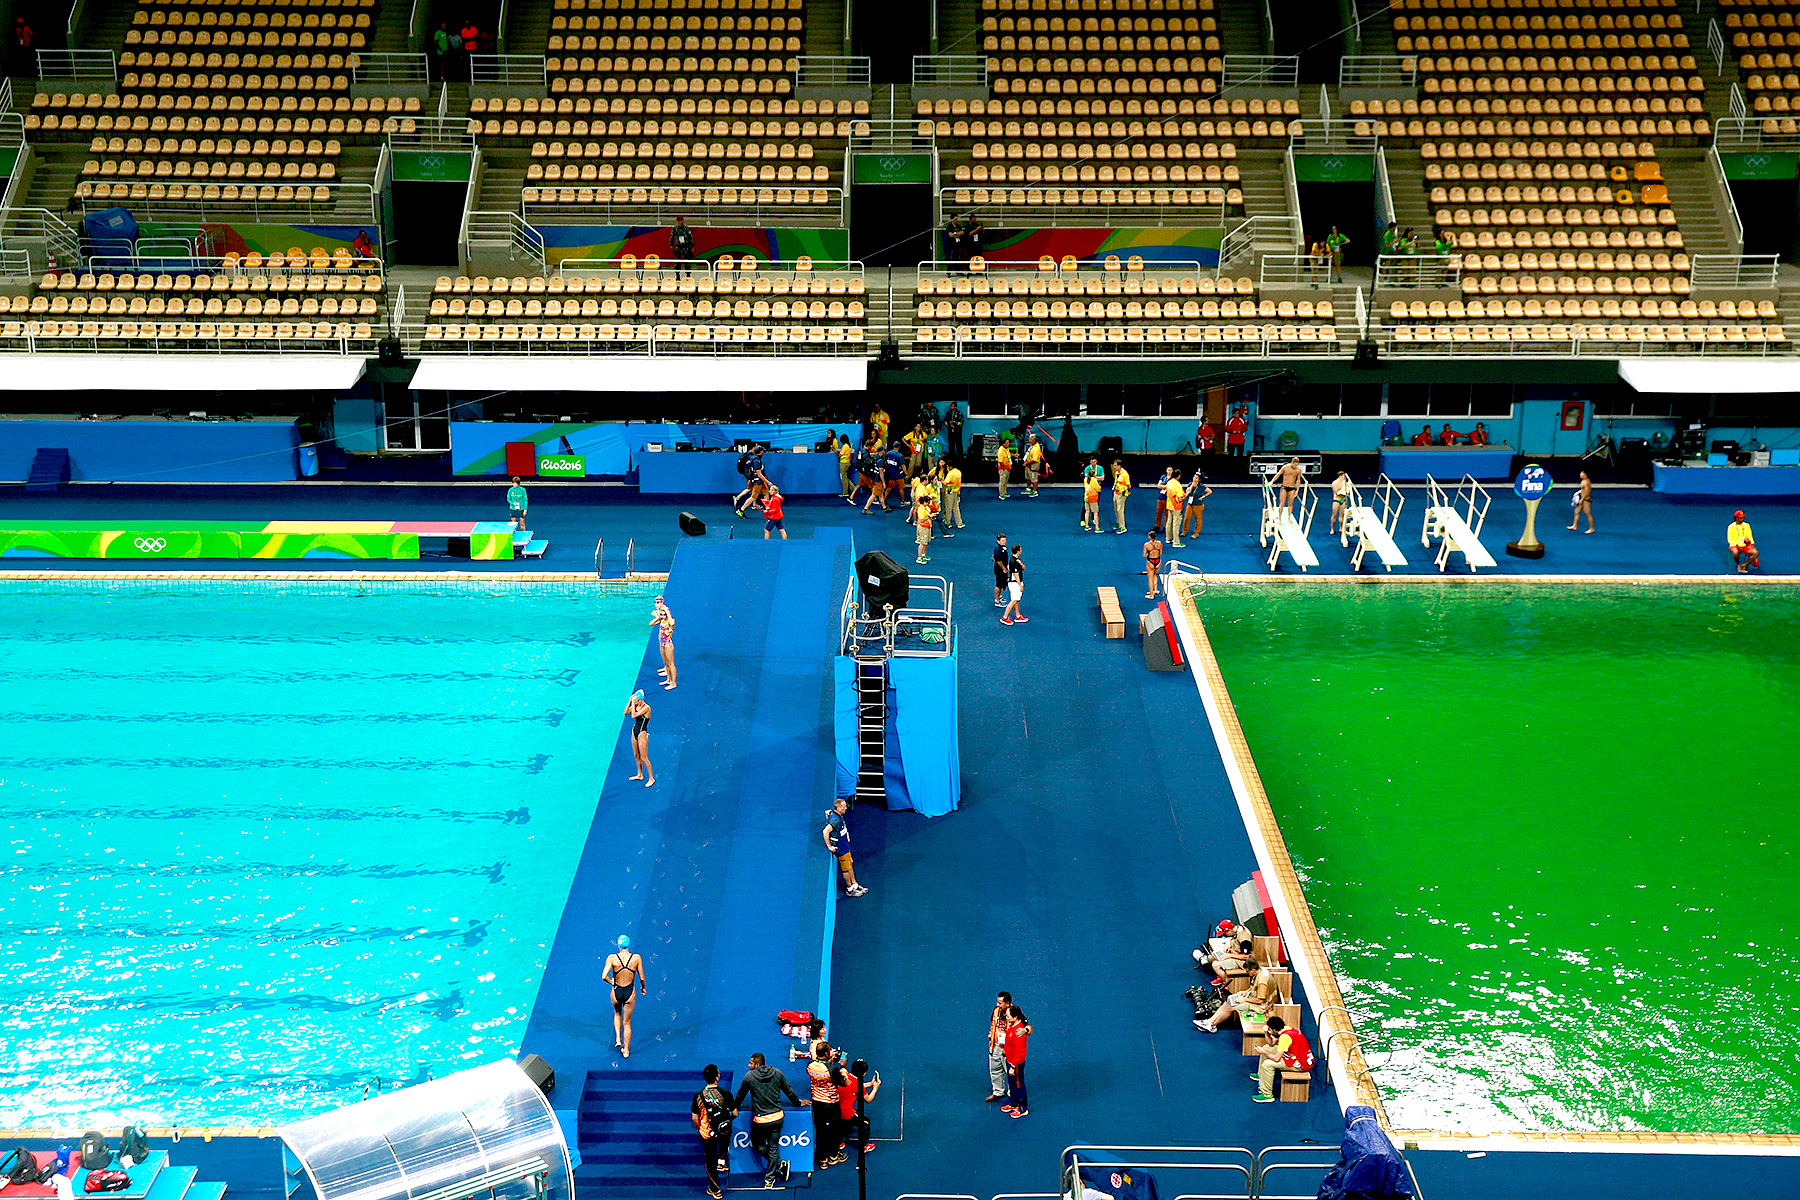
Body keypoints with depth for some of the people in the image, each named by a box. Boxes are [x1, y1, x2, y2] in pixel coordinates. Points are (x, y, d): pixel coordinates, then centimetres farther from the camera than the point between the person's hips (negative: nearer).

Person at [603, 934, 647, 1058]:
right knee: (627, 1022, 18)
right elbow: (641, 978, -6)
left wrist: (611, 982, -2)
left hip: (616, 992, 0)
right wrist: (643, 987, 14)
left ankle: (618, 1039, 25)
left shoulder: (612, 958, -16)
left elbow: (604, 976, -22)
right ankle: (626, 1051, 27)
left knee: (617, 1013, 35)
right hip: (630, 992, 0)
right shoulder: (637, 958, -13)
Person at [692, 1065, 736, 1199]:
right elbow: (735, 1113, -9)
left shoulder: (698, 1096, -14)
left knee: (710, 1160, 14)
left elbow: (695, 1118, -6)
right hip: (724, 1130, 0)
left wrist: (700, 1129, 13)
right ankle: (721, 1161, 38)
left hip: (707, 1132, 0)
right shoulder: (725, 1094, -18)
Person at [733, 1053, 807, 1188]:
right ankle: (770, 1178, 17)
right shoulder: (777, 1073, 1)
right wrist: (798, 1102, 30)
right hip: (777, 1118, 3)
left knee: (757, 1144, 18)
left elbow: (740, 1095, 7)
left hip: (760, 1120, -3)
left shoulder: (749, 1076, -7)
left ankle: (780, 1163, 10)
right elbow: (789, 1090, 12)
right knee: (773, 1148, 12)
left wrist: (733, 1106, 27)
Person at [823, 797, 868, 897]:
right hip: (841, 848, -9)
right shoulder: (836, 819, -32)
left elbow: (827, 812, 19)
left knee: (850, 865, 21)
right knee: (846, 869, 7)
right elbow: (825, 831, -39)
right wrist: (829, 847, -29)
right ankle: (849, 889, 23)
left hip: (845, 845, 9)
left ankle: (854, 885, 36)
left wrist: (830, 824, 22)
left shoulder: (833, 813, -3)